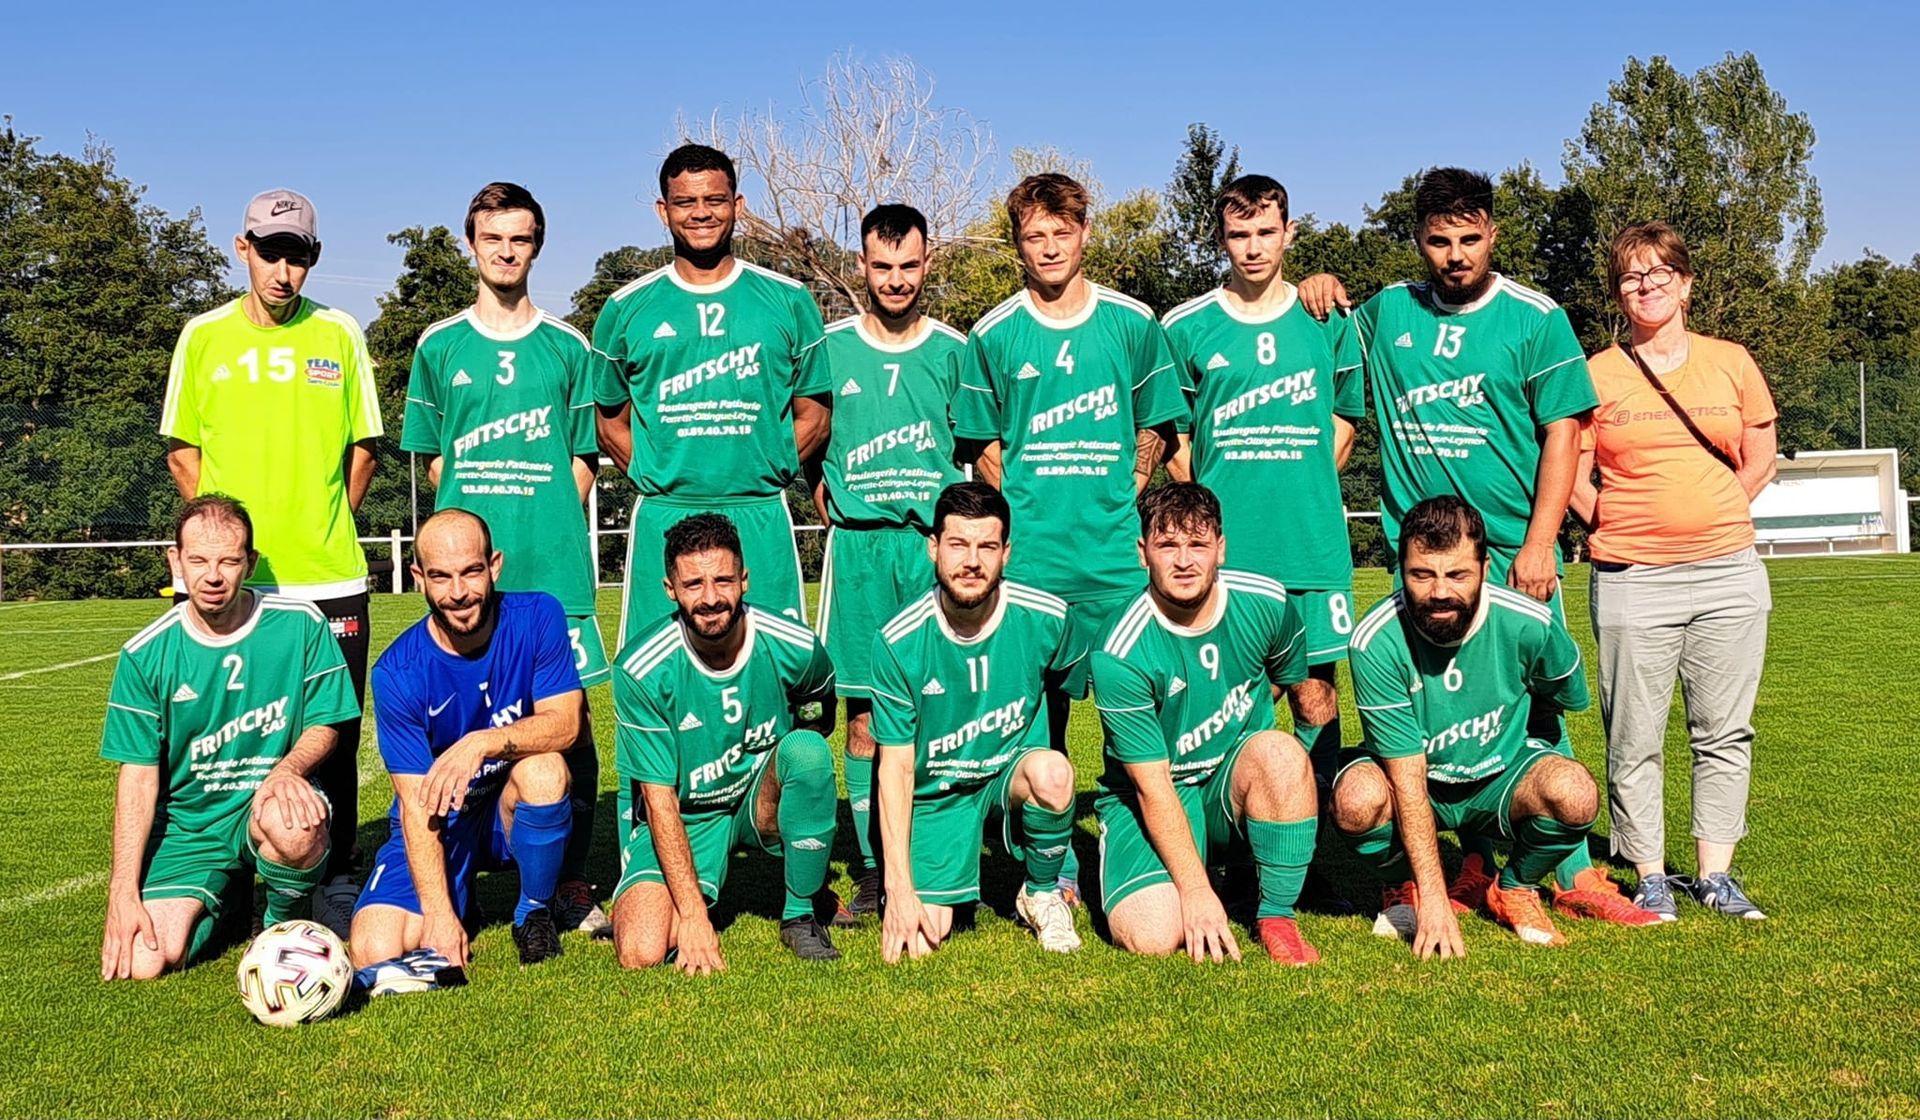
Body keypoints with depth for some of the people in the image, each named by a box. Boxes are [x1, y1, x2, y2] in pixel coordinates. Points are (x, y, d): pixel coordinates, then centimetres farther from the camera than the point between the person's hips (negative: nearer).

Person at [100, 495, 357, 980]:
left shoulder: (299, 624, -7)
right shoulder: (145, 654, -3)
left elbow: (325, 726, 0)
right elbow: (139, 774, -2)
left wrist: (288, 769, -25)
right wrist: (123, 890, -8)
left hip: (269, 804, -2)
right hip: (187, 826, 2)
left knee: (292, 823, -39)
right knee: (145, 962, -17)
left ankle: (284, 924, -2)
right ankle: (224, 897, 20)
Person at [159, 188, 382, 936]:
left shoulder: (339, 334, 4)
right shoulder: (204, 337, 6)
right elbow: (181, 452, 10)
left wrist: (322, 529, 3)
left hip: (327, 576, 0)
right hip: (226, 576, 1)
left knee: (331, 735, 2)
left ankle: (333, 881, 15)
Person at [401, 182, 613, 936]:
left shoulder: (569, 349, 11)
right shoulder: (439, 347, 12)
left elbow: (583, 458, 11)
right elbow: (433, 459, 13)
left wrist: (547, 530, -1)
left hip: (553, 564, 0)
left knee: (569, 719, -2)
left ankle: (573, 885, 6)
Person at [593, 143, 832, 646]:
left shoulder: (788, 301, 7)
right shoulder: (626, 309, 8)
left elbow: (814, 416, 10)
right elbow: (610, 421, 13)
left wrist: (764, 473, -2)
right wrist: (655, 478, -1)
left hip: (761, 519, 0)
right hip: (662, 519, 0)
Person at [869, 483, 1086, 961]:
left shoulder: (1045, 618, -15)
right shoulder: (898, 643, -16)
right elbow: (895, 767, -13)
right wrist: (899, 887, -16)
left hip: (1014, 770, 0)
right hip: (938, 790, 0)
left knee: (1050, 773, -35)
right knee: (923, 937, -15)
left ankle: (1043, 892, -4)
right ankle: (952, 881, 22)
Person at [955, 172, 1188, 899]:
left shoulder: (1132, 322, 5)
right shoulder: (993, 335, 6)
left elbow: (1157, 429, 12)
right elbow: (983, 444, 11)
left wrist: (1121, 501, 2)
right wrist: (1021, 512, 0)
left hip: (1117, 553, 0)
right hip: (1029, 557, 0)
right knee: (1038, 710, 3)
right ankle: (1054, 862, 15)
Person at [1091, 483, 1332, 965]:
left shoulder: (1267, 603, -10)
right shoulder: (1120, 656, -21)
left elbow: (1308, 688, 12)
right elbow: (1152, 787, -19)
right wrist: (1195, 889, -22)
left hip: (1238, 783, 3)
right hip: (1148, 798, -2)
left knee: (1279, 752, -32)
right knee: (1154, 936, -25)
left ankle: (1276, 917, -12)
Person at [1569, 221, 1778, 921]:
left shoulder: (1732, 362, 9)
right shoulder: (1597, 374, 2)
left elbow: (1760, 463, 13)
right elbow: (1571, 476, 3)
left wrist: (1708, 518, 7)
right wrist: (1620, 529, 1)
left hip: (1728, 574, 2)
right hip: (1632, 580, -2)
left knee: (1724, 732, 7)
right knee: (1635, 740, 0)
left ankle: (1714, 875, 17)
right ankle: (1650, 879, 12)